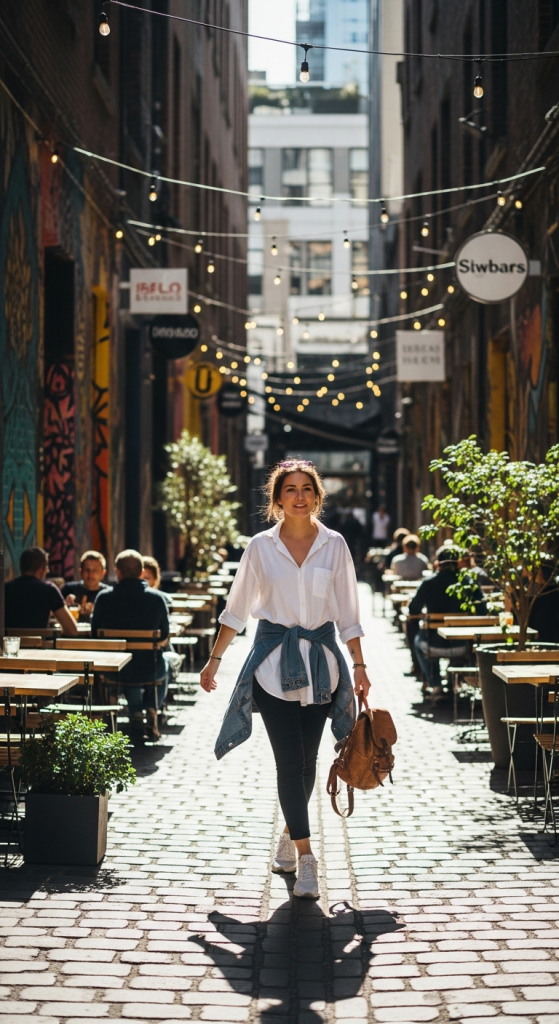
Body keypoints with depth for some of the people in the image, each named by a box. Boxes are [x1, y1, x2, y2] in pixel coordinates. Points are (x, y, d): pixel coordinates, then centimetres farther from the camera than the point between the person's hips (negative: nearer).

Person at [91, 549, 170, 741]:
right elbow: (164, 635, 3)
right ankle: (152, 710, 22)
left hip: (115, 672, 1)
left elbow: (95, 634, 2)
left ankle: (135, 714, 28)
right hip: (149, 670, -1)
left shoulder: (104, 598, -9)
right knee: (162, 666, 36)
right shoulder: (156, 598, -9)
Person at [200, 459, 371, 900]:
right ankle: (305, 857, -7)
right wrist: (215, 659, 8)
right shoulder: (261, 547, 1)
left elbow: (347, 612, 7)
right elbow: (237, 609, 9)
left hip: (321, 660, 1)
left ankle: (290, 834, 30)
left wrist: (359, 665, 2)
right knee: (289, 759, -8)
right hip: (274, 660, -1)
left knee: (306, 759, 6)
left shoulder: (334, 545, 3)